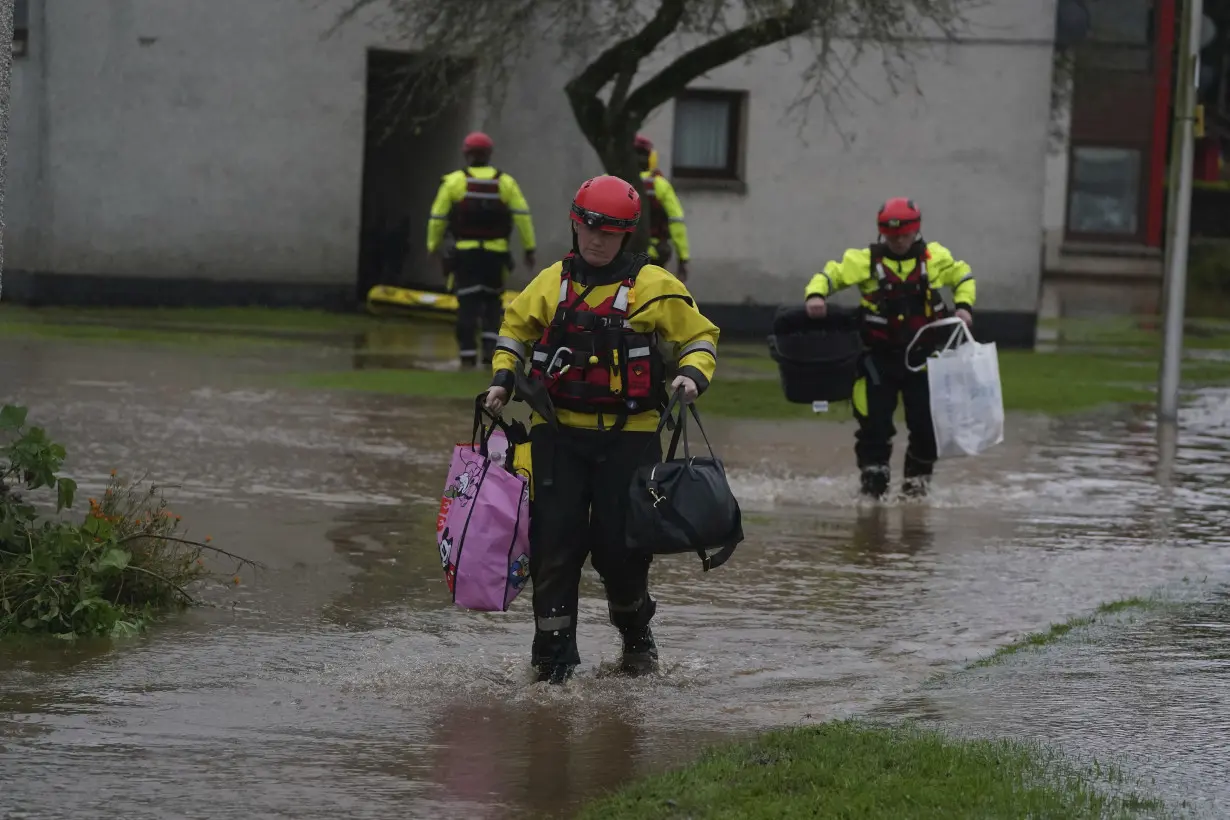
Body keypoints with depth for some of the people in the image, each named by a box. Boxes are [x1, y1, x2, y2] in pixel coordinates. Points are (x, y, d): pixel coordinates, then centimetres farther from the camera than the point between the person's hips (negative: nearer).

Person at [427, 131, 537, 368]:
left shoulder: (454, 182, -1)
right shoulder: (505, 182, 3)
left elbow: (438, 217, 0)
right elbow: (522, 215, -3)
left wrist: (433, 246, 13)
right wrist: (529, 248, 0)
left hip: (465, 252, -1)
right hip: (495, 252, 1)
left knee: (468, 305, 2)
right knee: (492, 301, 16)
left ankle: (468, 355, -3)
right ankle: (490, 346, 1)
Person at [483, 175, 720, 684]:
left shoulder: (653, 286, -1)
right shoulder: (552, 283, 9)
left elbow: (699, 335, 7)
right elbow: (515, 328, 23)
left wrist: (693, 374, -12)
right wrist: (503, 377, 8)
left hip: (628, 435, -2)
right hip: (558, 432, 2)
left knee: (620, 545, -1)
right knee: (554, 542, -4)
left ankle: (636, 633, 27)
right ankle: (553, 651, 3)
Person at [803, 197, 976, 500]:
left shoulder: (936, 258, 2)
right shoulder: (865, 260, -5)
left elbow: (963, 277, 17)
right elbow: (830, 275, -5)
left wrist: (964, 306, 0)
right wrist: (815, 295, -26)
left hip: (922, 356, 2)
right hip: (878, 357, -2)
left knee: (925, 423, 2)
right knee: (874, 422, -5)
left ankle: (917, 480, 21)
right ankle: (872, 481, 10)